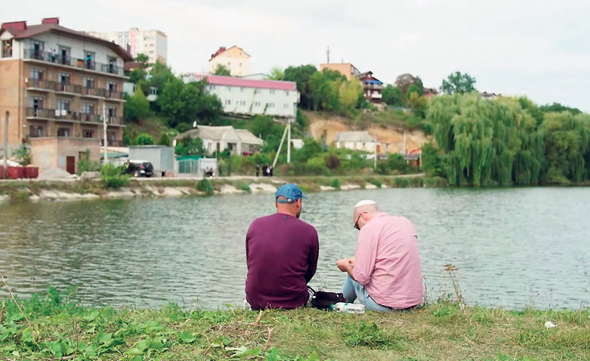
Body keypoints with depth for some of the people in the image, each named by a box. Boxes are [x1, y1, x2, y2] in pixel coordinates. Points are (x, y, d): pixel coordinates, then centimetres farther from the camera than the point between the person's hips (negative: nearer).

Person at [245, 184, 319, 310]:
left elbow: (249, 263, 8)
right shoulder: (309, 231, -7)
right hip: (293, 303, -2)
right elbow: (310, 271, 5)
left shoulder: (255, 225, 0)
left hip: (256, 301, 2)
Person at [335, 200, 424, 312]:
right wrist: (359, 260, 29)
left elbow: (362, 277, -14)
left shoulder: (369, 229, -11)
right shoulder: (406, 223, 11)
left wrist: (346, 266, 7)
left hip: (385, 305, -7)